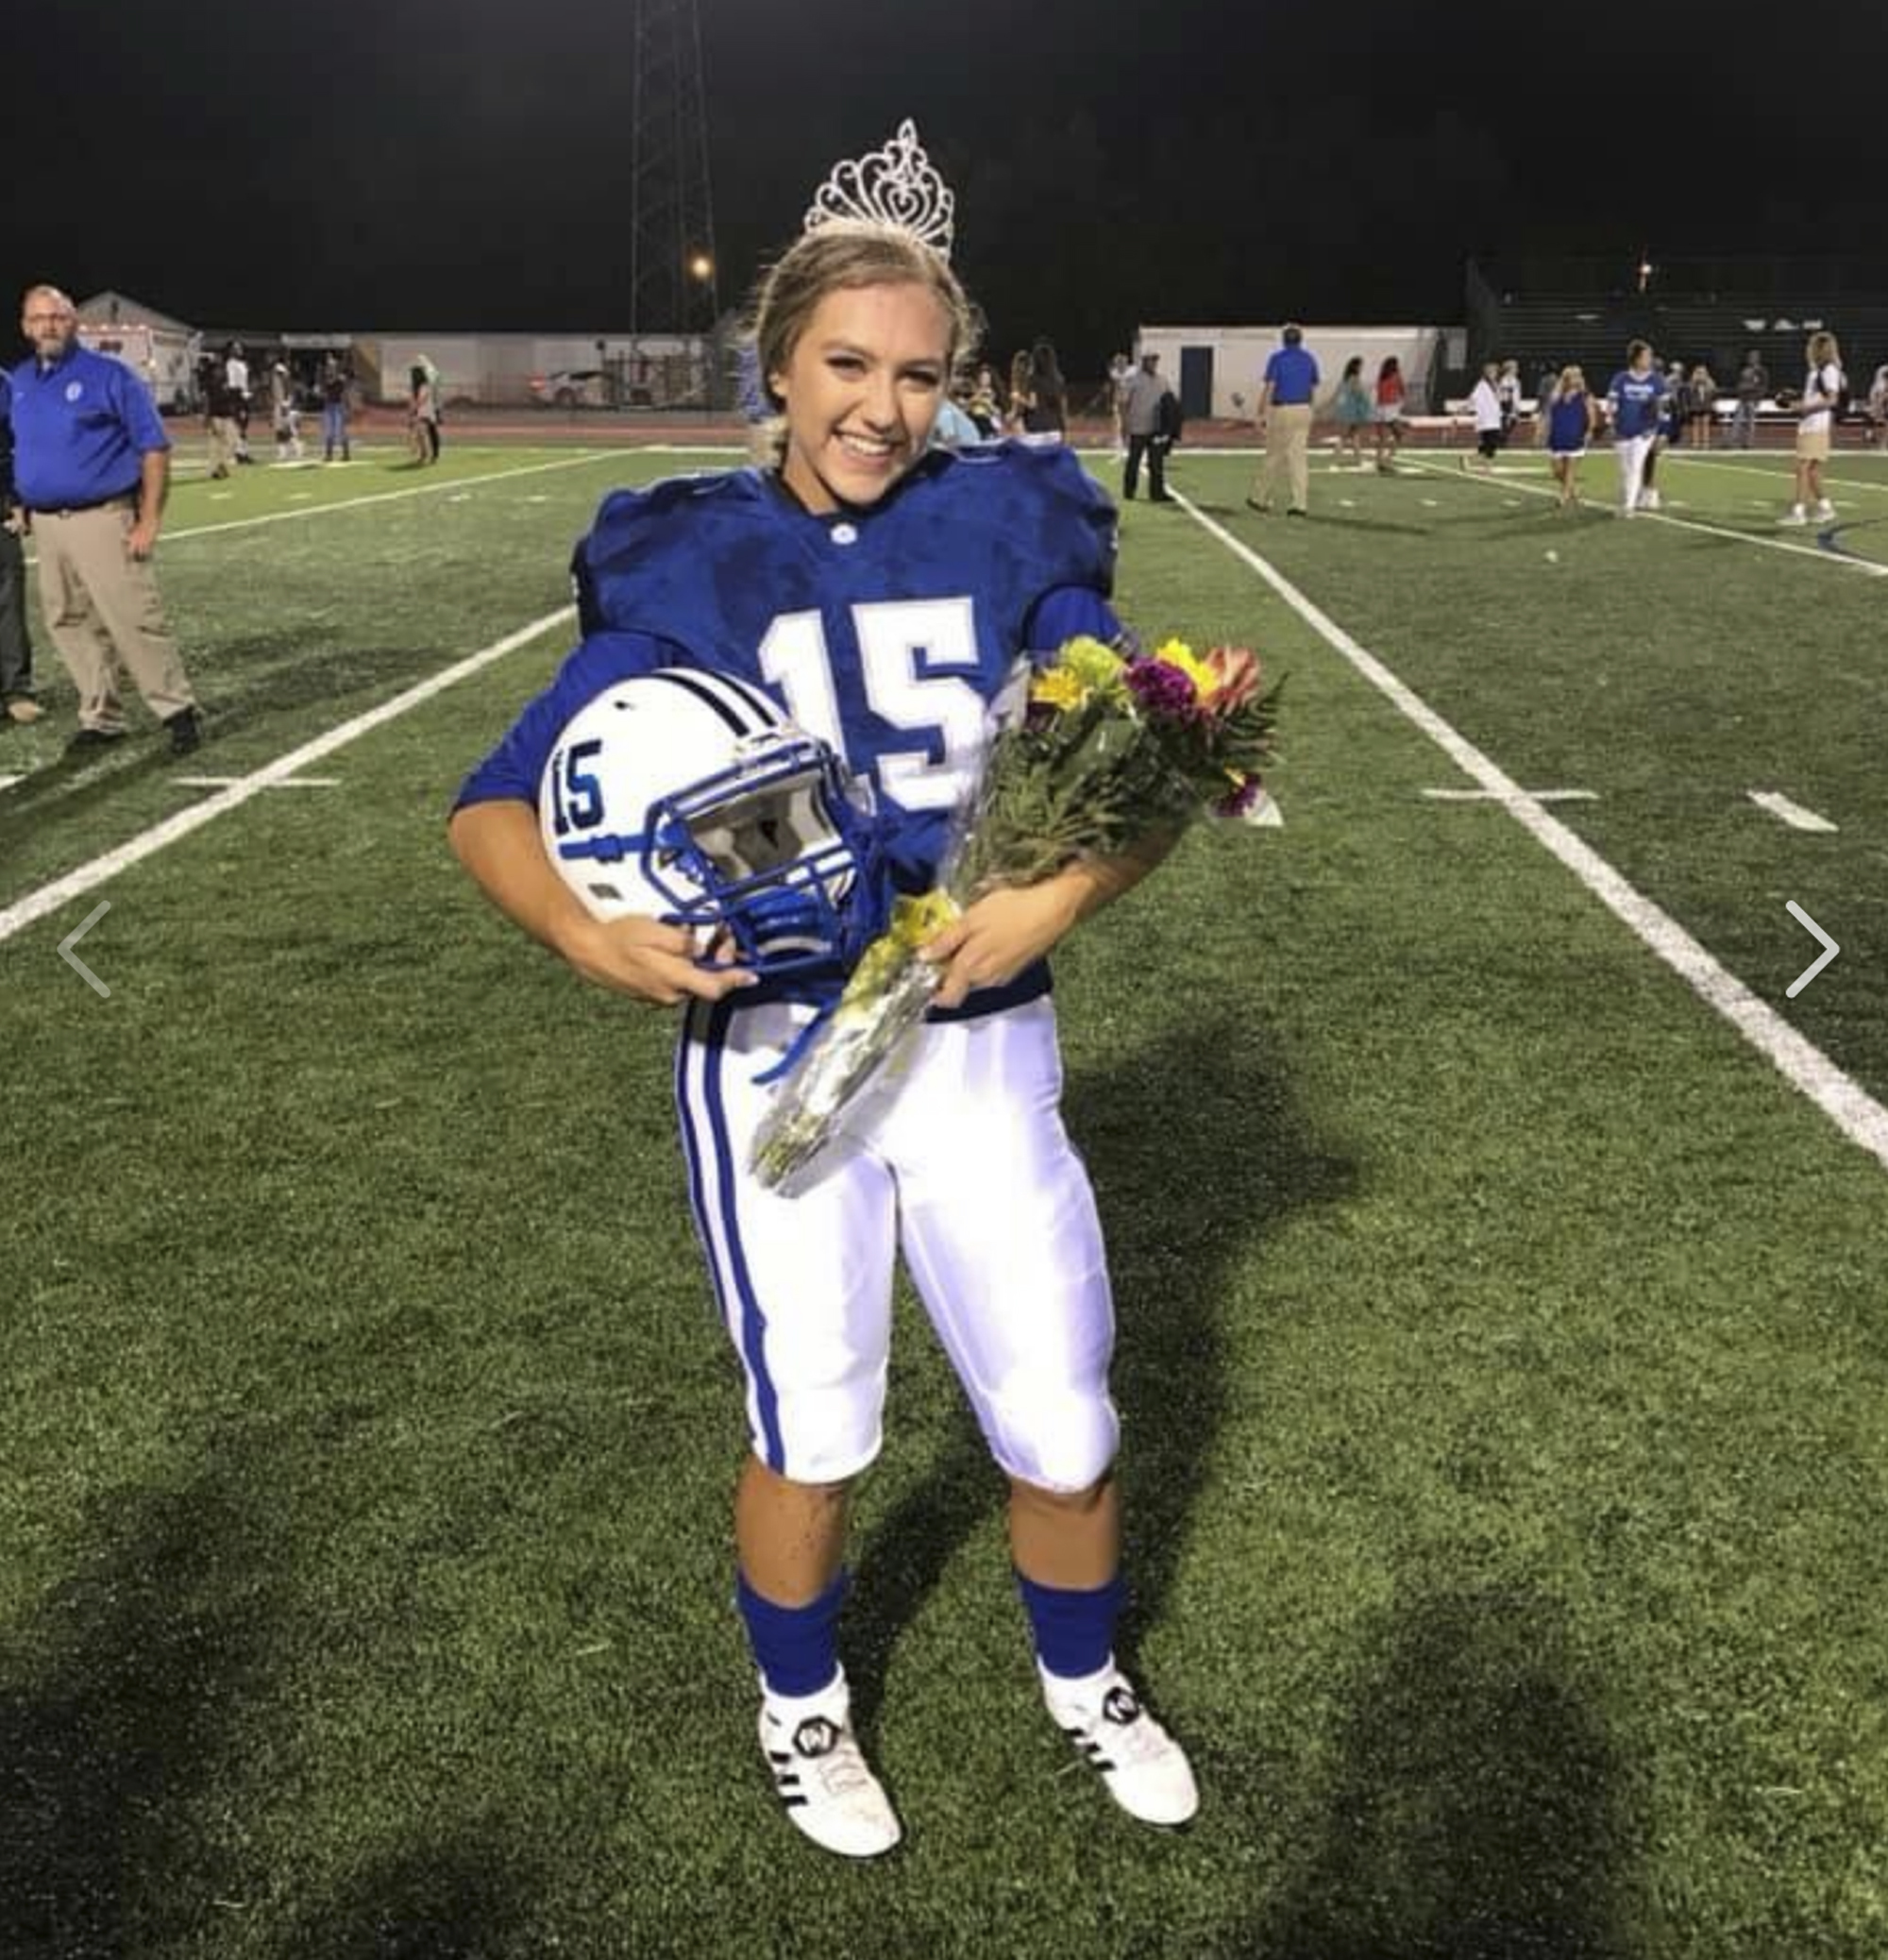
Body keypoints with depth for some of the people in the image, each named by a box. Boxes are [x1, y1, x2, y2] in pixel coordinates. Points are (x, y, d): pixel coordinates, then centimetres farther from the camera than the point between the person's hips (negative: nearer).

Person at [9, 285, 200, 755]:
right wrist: (19, 505, 10)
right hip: (45, 523, 6)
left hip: (102, 520, -6)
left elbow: (154, 448, -7)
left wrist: (149, 521, -13)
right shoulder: (20, 381, 12)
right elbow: (19, 449, 22)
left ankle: (178, 711, 2)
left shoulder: (110, 376, -5)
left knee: (134, 622, -9)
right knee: (70, 626, 10)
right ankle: (100, 718, 20)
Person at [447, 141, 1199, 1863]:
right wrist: (586, 929, -28)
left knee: (1064, 1430, 10)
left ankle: (1086, 1689, 43)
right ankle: (802, 1714, 44)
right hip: (775, 1057, -1)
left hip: (982, 1044, 1)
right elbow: (498, 804, -7)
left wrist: (1058, 899, -22)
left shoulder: (1012, 529, -1)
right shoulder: (686, 565, -4)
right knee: (814, 1441, 12)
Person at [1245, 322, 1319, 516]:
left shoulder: (1277, 358, -7)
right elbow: (1313, 390, 13)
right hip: (1303, 411, 4)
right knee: (1299, 456, 1)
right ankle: (1300, 503, -6)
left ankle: (1262, 498, 17)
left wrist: (1260, 415, -9)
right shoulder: (1309, 359, 8)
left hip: (1281, 411, -4)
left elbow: (1268, 388, -12)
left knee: (1275, 456, 5)